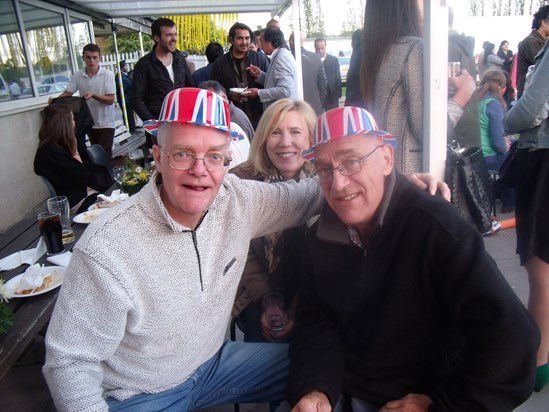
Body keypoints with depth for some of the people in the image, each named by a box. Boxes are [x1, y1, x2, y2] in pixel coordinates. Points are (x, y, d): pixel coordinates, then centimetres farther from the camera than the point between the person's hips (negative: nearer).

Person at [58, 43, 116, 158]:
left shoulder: (108, 74, -10)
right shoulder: (77, 76, 0)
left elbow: (110, 100, -12)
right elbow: (67, 94, 0)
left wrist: (93, 95, -26)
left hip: (105, 124, -4)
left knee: (105, 155, -6)